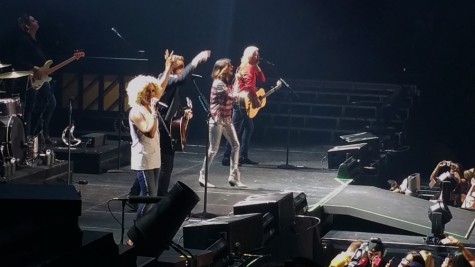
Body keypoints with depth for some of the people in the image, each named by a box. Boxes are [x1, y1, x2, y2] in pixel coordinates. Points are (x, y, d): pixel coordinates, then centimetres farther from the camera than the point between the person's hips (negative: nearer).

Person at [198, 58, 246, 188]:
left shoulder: (226, 82, 14)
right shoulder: (218, 83, -15)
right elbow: (232, 96, -21)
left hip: (227, 120, 9)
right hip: (217, 120, -9)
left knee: (235, 145, 3)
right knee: (213, 149, -4)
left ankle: (233, 176, 5)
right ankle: (202, 176, 7)